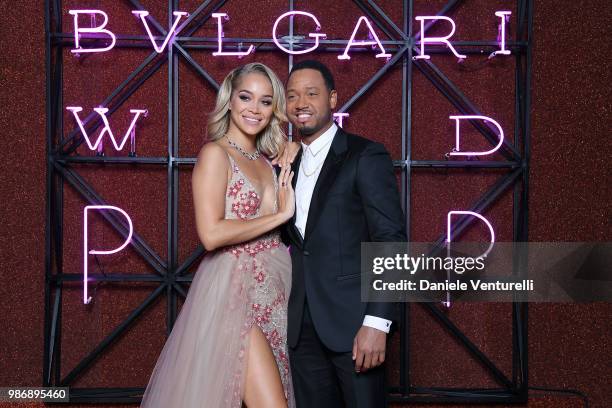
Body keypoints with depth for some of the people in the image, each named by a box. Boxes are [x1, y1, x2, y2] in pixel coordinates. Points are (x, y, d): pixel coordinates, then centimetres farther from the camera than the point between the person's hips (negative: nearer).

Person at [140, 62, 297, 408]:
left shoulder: (268, 161, 13)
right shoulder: (215, 154, -7)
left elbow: (283, 233, 9)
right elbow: (212, 234, -19)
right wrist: (280, 215, -13)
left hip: (275, 292, 7)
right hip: (234, 291, -7)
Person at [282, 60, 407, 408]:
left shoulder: (366, 157, -6)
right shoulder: (289, 164, 14)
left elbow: (392, 241, -13)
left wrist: (377, 322, -19)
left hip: (352, 321, -6)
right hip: (303, 326, 6)